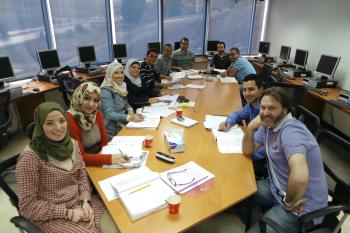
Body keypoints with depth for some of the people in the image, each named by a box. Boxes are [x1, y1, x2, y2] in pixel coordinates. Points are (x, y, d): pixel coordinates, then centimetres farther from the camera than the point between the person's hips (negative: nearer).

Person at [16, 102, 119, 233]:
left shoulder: (72, 144, -2)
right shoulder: (30, 157, -19)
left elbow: (82, 177, 6)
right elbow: (27, 206, -14)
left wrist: (86, 202, -10)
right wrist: (67, 213, -17)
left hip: (80, 203, 5)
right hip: (52, 216, -4)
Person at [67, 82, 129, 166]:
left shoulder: (97, 114, -2)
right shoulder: (69, 120, -20)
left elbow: (104, 142, 5)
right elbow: (79, 157, -21)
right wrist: (110, 159, -29)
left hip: (98, 160, 6)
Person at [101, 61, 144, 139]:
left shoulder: (121, 86, 5)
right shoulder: (106, 90, -17)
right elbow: (109, 114, -25)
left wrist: (130, 109, -5)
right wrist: (130, 117, -39)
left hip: (123, 123, 7)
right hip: (113, 131, -7)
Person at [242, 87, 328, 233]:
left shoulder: (290, 131, -30)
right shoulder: (268, 124, 0)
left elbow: (300, 177, -44)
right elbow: (248, 151, 5)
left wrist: (289, 202, -25)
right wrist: (250, 127, -12)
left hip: (303, 207, -8)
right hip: (278, 189, 9)